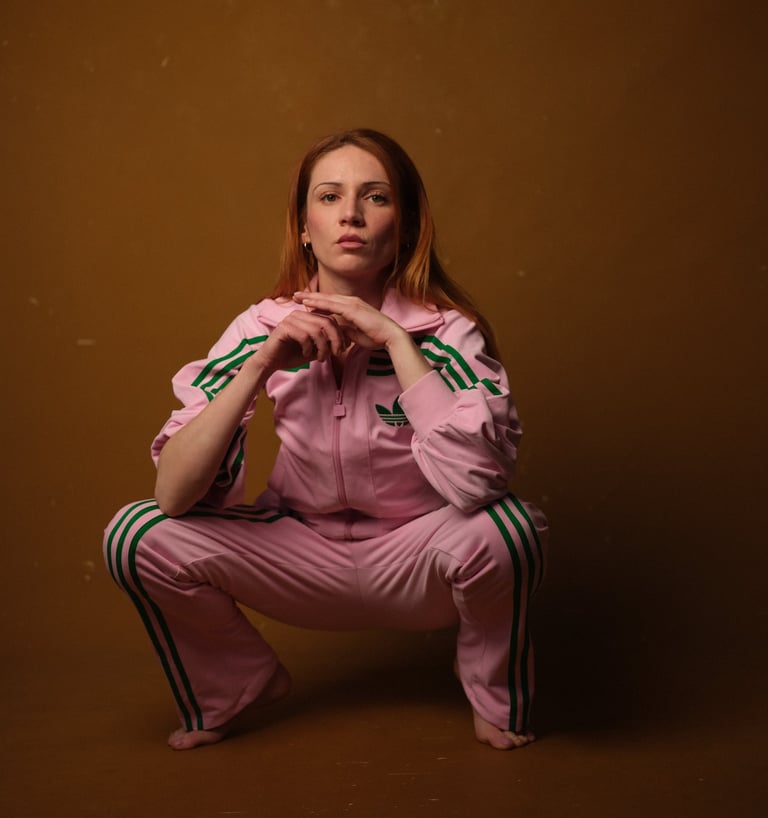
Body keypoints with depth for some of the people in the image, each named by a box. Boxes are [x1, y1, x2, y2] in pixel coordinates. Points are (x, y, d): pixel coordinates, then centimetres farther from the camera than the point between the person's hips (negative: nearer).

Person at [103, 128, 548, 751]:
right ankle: (229, 692, 12)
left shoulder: (445, 330, -17)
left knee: (503, 527, -34)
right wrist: (261, 364, -28)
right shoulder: (264, 328, -10)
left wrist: (394, 339, -32)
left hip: (417, 560, -2)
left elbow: (476, 481, -35)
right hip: (306, 554, 2)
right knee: (136, 538, -17)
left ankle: (499, 702, -1)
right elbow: (175, 494, -19)